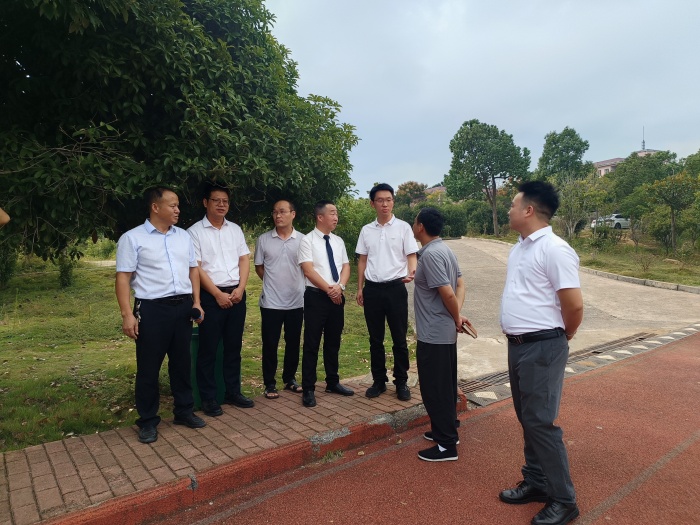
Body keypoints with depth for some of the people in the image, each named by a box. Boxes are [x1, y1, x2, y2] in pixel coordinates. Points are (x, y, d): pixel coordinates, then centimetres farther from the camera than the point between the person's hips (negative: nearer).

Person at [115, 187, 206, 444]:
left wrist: (196, 302, 7)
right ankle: (148, 421, 21)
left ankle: (184, 411, 30)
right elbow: (123, 278, -8)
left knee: (182, 362, 15)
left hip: (183, 307, 5)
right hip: (152, 309, -5)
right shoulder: (132, 238, -5)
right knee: (148, 368, 6)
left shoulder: (183, 236, 11)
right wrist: (127, 314, -14)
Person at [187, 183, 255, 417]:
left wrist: (240, 288, -6)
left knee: (234, 346, 12)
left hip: (237, 295, 5)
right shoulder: (195, 231, -3)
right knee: (208, 348, 3)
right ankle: (208, 398, 15)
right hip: (211, 296, -4)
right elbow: (196, 268, -9)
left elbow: (244, 260, 9)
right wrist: (218, 294, -12)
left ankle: (233, 392, 24)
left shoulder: (235, 229, 11)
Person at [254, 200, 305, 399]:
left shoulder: (302, 240, -1)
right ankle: (270, 384, 19)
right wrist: (274, 282, 2)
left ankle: (290, 378, 29)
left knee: (293, 343, 12)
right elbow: (259, 267, 7)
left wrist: (294, 283, 3)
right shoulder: (263, 239, -1)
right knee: (270, 344, 5)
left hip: (296, 301, 1)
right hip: (271, 301, -1)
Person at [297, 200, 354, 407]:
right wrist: (329, 289, -14)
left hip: (338, 296, 6)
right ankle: (308, 389, 9)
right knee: (312, 343, 0)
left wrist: (340, 286, -9)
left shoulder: (338, 241, 12)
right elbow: (308, 270, -14)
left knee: (334, 342, 15)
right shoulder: (308, 240, -6)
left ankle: (333, 382, 28)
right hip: (316, 296, -6)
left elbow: (346, 266, 9)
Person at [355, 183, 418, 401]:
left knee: (399, 339, 6)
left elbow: (411, 256, -3)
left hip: (395, 287, -3)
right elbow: (362, 260, 12)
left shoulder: (403, 227, -1)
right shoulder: (366, 230, 8)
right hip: (372, 289, 3)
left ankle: (401, 382, 20)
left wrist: (411, 272, -24)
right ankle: (379, 381, 25)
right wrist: (359, 288, 9)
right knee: (375, 339, 11)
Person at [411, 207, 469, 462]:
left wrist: (456, 319, -9)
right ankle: (447, 431, 35)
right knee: (445, 384, 20)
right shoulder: (443, 249, 9)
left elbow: (447, 293, -25)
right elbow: (460, 283, 11)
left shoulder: (430, 254, -22)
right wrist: (457, 315, 0)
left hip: (433, 334, -10)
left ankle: (446, 445, 13)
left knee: (434, 387, 2)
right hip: (445, 332, 10)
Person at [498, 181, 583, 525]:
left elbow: (574, 305, -18)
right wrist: (513, 330, 14)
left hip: (542, 348, -9)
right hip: (517, 345, 9)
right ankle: (536, 482, 33)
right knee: (527, 418, 17)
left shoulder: (554, 249, -18)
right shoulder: (519, 248, 11)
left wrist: (560, 338, -2)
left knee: (540, 422, -1)